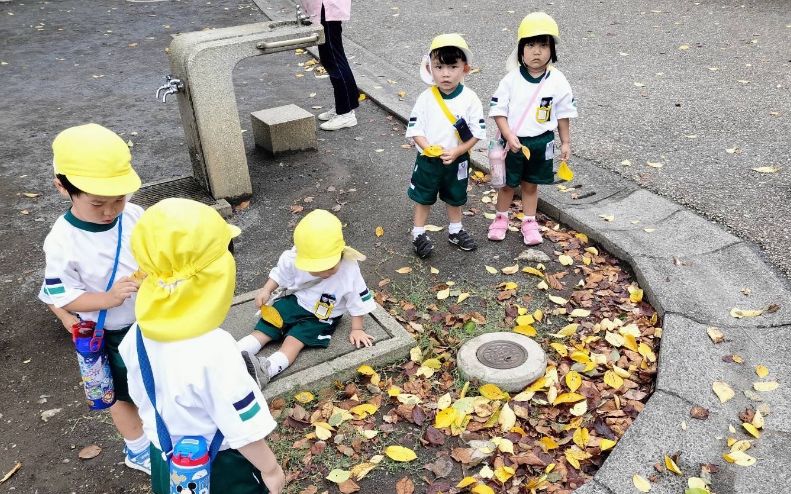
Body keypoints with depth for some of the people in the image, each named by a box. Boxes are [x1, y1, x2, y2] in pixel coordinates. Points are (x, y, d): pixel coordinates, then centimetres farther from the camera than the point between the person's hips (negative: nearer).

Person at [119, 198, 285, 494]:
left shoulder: (138, 335, -16)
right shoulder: (213, 350, -36)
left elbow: (143, 398, 2)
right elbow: (243, 428, -26)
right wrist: (270, 468, -10)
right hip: (220, 469, -6)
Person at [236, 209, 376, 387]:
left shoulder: (349, 272, -26)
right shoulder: (293, 260, -19)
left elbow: (358, 302, -13)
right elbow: (280, 274, 3)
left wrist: (357, 329, -7)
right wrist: (266, 290, -10)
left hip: (322, 317, -4)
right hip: (295, 301, 4)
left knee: (294, 339, -24)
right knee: (263, 330, -10)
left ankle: (266, 370, -41)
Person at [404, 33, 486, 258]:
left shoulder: (470, 99, -14)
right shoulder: (426, 98, -13)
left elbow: (477, 132, -12)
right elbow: (414, 128, -10)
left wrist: (456, 152, -22)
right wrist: (428, 148, -27)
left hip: (457, 161, 1)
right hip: (427, 160, -1)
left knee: (455, 197, 21)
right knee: (423, 197, 14)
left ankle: (455, 231, 41)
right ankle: (419, 234, 30)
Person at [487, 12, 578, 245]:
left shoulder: (557, 81, -7)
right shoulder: (511, 79, -13)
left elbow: (563, 113, 3)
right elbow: (498, 110, -11)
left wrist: (566, 142, 6)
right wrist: (509, 137, -21)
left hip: (540, 142, 1)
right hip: (512, 141, -1)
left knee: (531, 184, 15)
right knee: (507, 183, 14)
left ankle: (529, 222, 30)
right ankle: (501, 218, 32)